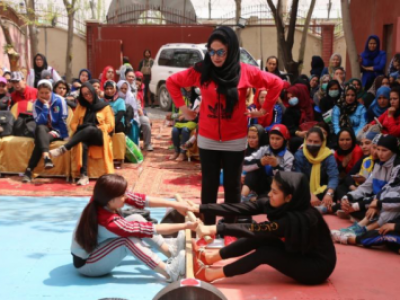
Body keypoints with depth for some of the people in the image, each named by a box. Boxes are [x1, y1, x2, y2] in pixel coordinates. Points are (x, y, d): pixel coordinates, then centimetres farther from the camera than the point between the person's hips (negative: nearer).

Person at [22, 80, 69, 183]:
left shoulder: (59, 100, -6)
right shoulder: (37, 103, 0)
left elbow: (63, 120, -7)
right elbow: (39, 122, -15)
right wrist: (45, 106, -17)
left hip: (56, 131, -1)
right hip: (43, 131, 2)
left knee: (40, 141, -32)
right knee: (40, 128, -36)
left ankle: (29, 170, -37)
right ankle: (46, 157, -57)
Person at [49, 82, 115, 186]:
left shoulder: (104, 106, 12)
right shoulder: (81, 106, 20)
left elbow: (110, 125, 5)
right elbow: (73, 123, 17)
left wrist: (97, 128, -10)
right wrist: (79, 130, -5)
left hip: (100, 136, -2)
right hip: (85, 136, 2)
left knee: (90, 129, -39)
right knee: (82, 144, -38)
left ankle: (63, 149, -48)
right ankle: (84, 175, -48)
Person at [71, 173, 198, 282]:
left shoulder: (102, 199, -17)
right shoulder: (109, 222, -36)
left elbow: (141, 199, -16)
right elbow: (145, 229, -31)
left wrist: (174, 204, -18)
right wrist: (184, 226, -28)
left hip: (97, 247, 9)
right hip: (87, 264, -9)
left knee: (136, 218, -6)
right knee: (128, 240, -33)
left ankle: (170, 251, -9)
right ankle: (170, 272, -31)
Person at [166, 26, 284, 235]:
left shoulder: (245, 72, -8)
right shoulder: (201, 71, -6)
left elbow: (276, 83, 1)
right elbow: (172, 81, 8)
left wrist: (264, 110, 0)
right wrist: (182, 107, 4)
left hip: (235, 141, 0)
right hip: (207, 140, 1)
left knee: (232, 185, 11)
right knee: (209, 185, 8)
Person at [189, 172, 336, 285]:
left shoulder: (299, 219, -32)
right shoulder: (275, 204, -12)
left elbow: (256, 229, -37)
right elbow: (239, 209, -17)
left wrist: (215, 229, -41)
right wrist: (200, 208, -20)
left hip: (318, 267, -7)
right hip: (298, 253, 7)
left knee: (264, 252, -22)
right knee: (259, 238, -12)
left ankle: (211, 274, -14)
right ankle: (210, 258, -6)